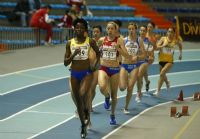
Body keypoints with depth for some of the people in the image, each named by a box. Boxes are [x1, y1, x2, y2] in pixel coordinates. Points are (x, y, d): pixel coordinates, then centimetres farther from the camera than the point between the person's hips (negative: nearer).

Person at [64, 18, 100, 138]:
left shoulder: (90, 41, -4)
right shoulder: (70, 43, 0)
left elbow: (98, 53, 13)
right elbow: (66, 63, 0)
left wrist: (95, 65, 1)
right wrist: (74, 54, -16)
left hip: (87, 73, -3)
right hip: (74, 74, 3)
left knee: (83, 94, -29)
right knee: (78, 101, 8)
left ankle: (87, 110, 4)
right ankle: (84, 126, 23)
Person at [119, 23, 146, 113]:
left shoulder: (139, 41, 2)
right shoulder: (124, 40, -1)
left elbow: (143, 55, 3)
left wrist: (137, 57, -15)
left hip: (134, 66, 1)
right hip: (124, 65, -1)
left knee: (130, 88, -2)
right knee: (122, 88, -10)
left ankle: (126, 107, 13)